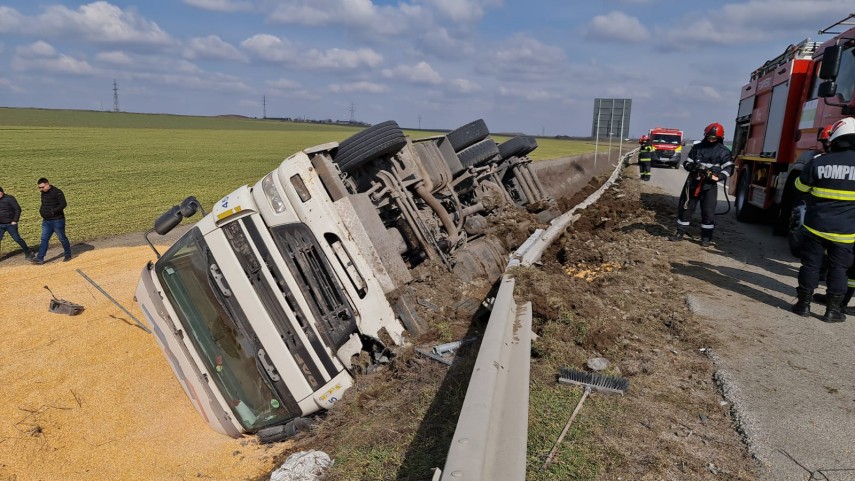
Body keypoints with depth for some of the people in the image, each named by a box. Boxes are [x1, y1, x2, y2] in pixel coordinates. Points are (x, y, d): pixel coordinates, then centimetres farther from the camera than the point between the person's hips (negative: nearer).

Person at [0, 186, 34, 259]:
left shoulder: (9, 199, -11)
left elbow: (18, 209, -10)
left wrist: (15, 221, -13)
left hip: (10, 224, -5)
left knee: (17, 239, 0)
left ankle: (28, 252, 14)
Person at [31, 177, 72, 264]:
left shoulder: (57, 192, -16)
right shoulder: (43, 193, 10)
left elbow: (63, 204, -23)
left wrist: (53, 211, -28)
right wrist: (41, 210, 8)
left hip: (57, 220, -8)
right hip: (46, 221, 8)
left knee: (62, 238, 5)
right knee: (44, 239, 6)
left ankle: (68, 255, 21)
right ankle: (40, 258, 7)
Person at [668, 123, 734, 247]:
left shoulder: (723, 152, 1)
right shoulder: (697, 147, 8)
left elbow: (728, 168, -4)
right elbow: (686, 162, 10)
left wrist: (717, 177, -22)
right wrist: (693, 166, -13)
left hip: (710, 185, -2)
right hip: (693, 183, 3)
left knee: (708, 212, -2)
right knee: (685, 208, 6)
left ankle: (706, 237, 8)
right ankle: (680, 233, 17)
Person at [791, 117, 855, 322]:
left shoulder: (818, 162, -9)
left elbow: (801, 186, 6)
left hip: (816, 225, 0)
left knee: (810, 265, 10)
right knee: (838, 269, 10)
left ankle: (804, 304, 15)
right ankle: (833, 310, 14)